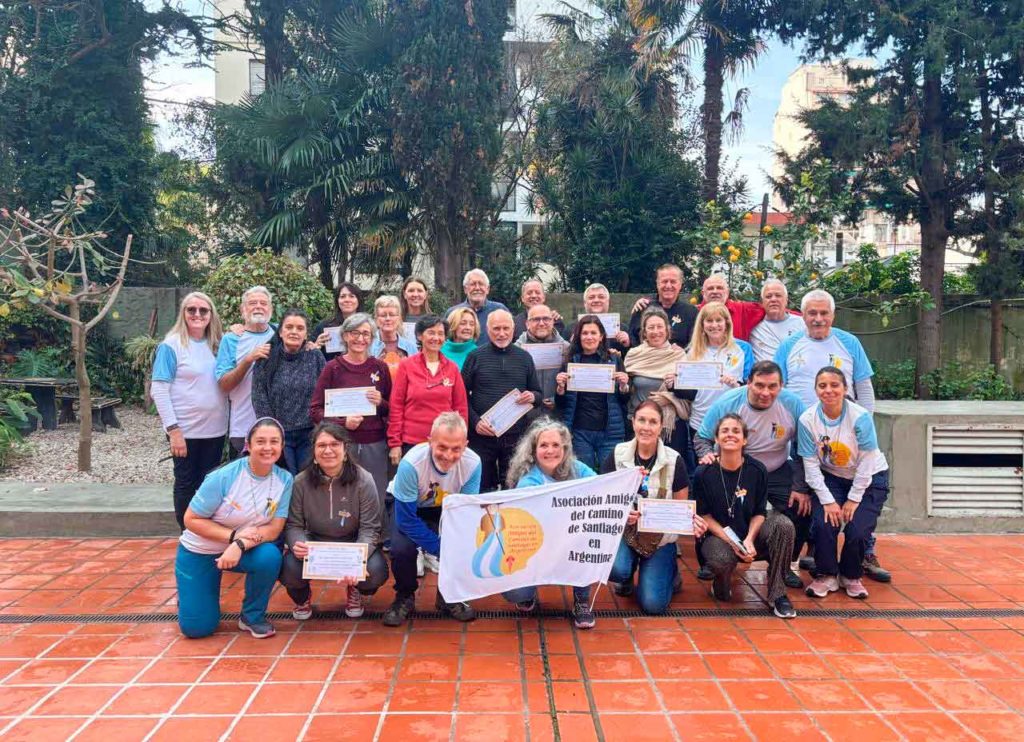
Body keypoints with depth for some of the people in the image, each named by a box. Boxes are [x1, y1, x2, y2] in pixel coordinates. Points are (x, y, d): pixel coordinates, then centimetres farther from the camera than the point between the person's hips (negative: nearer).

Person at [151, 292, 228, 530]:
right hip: (185, 430, -4)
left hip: (215, 430, 5)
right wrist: (173, 430, -17)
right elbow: (159, 390, -11)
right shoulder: (171, 345, -7)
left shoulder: (217, 345, 7)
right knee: (186, 485, 8)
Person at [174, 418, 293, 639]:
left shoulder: (284, 479, -16)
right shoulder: (224, 477, -24)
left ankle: (253, 616, -5)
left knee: (270, 557, -32)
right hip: (200, 552, -2)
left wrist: (240, 544, -33)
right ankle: (189, 595, 31)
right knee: (197, 628, -4)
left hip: (247, 549, 2)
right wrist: (234, 535, -29)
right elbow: (191, 520, -17)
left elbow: (274, 528, -15)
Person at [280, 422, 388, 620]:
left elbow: (370, 529, -17)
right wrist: (297, 544, -32)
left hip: (353, 544, -1)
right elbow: (293, 525, -6)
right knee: (288, 568, -30)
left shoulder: (363, 480, -15)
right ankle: (302, 597, 12)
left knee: (376, 570, -31)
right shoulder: (301, 482, -10)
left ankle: (354, 591, 12)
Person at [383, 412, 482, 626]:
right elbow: (407, 520, -29)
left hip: (447, 509, 2)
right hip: (410, 508, -2)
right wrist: (441, 548, -33)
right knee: (402, 549, -28)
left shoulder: (472, 463, -28)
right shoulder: (411, 464, -36)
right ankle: (405, 597, 4)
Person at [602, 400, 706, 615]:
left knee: (653, 604, -11)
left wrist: (691, 519, -24)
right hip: (623, 532, 1)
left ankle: (670, 570, 23)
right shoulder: (616, 456, -7)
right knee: (616, 569, -31)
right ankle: (627, 575, 10)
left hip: (660, 537, 0)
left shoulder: (674, 461, -8)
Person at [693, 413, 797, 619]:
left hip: (750, 535, 3)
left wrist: (749, 539, -18)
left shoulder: (757, 470, -5)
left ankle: (777, 594, -14)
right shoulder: (703, 473, -10)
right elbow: (703, 515, -6)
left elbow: (760, 512, 0)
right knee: (722, 558, -37)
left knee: (784, 524, -26)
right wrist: (732, 542, -18)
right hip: (717, 536, -2)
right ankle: (721, 585, 5)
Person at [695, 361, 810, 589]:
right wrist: (706, 453, -27)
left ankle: (786, 564, 12)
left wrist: (801, 488, -10)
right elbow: (702, 437, -5)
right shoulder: (727, 403, -17)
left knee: (802, 508, -17)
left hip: (776, 472, 1)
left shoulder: (793, 405, -13)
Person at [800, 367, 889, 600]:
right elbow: (811, 465, -13)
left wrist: (853, 499, -14)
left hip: (870, 479, -1)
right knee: (823, 524, -20)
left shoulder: (860, 417, -23)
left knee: (857, 531, -17)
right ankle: (827, 576, 6)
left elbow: (867, 462, -17)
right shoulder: (807, 420, -17)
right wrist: (827, 500, -17)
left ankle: (852, 577, 13)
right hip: (831, 478, 2)